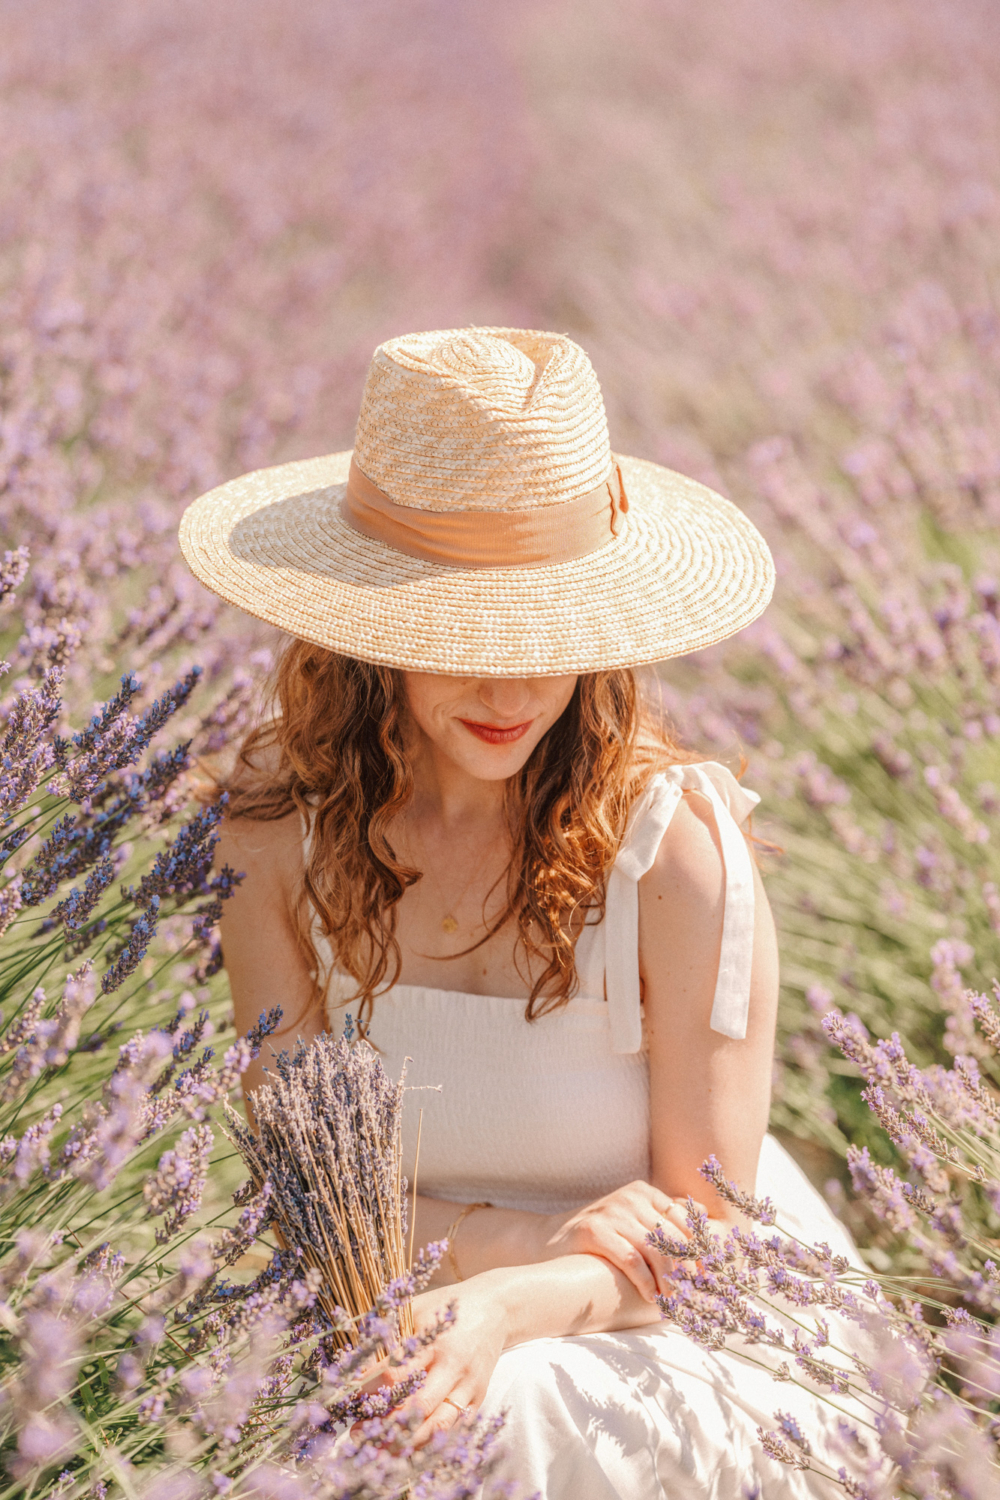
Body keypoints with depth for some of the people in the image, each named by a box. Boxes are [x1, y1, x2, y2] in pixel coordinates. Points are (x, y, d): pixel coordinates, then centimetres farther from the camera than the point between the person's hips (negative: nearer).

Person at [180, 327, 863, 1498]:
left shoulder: (678, 844, -18)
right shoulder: (280, 822, -9)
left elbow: (706, 1224, -13)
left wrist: (502, 1312, -32)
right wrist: (529, 1239, -21)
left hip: (679, 1345, -3)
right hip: (416, 1309, 3)